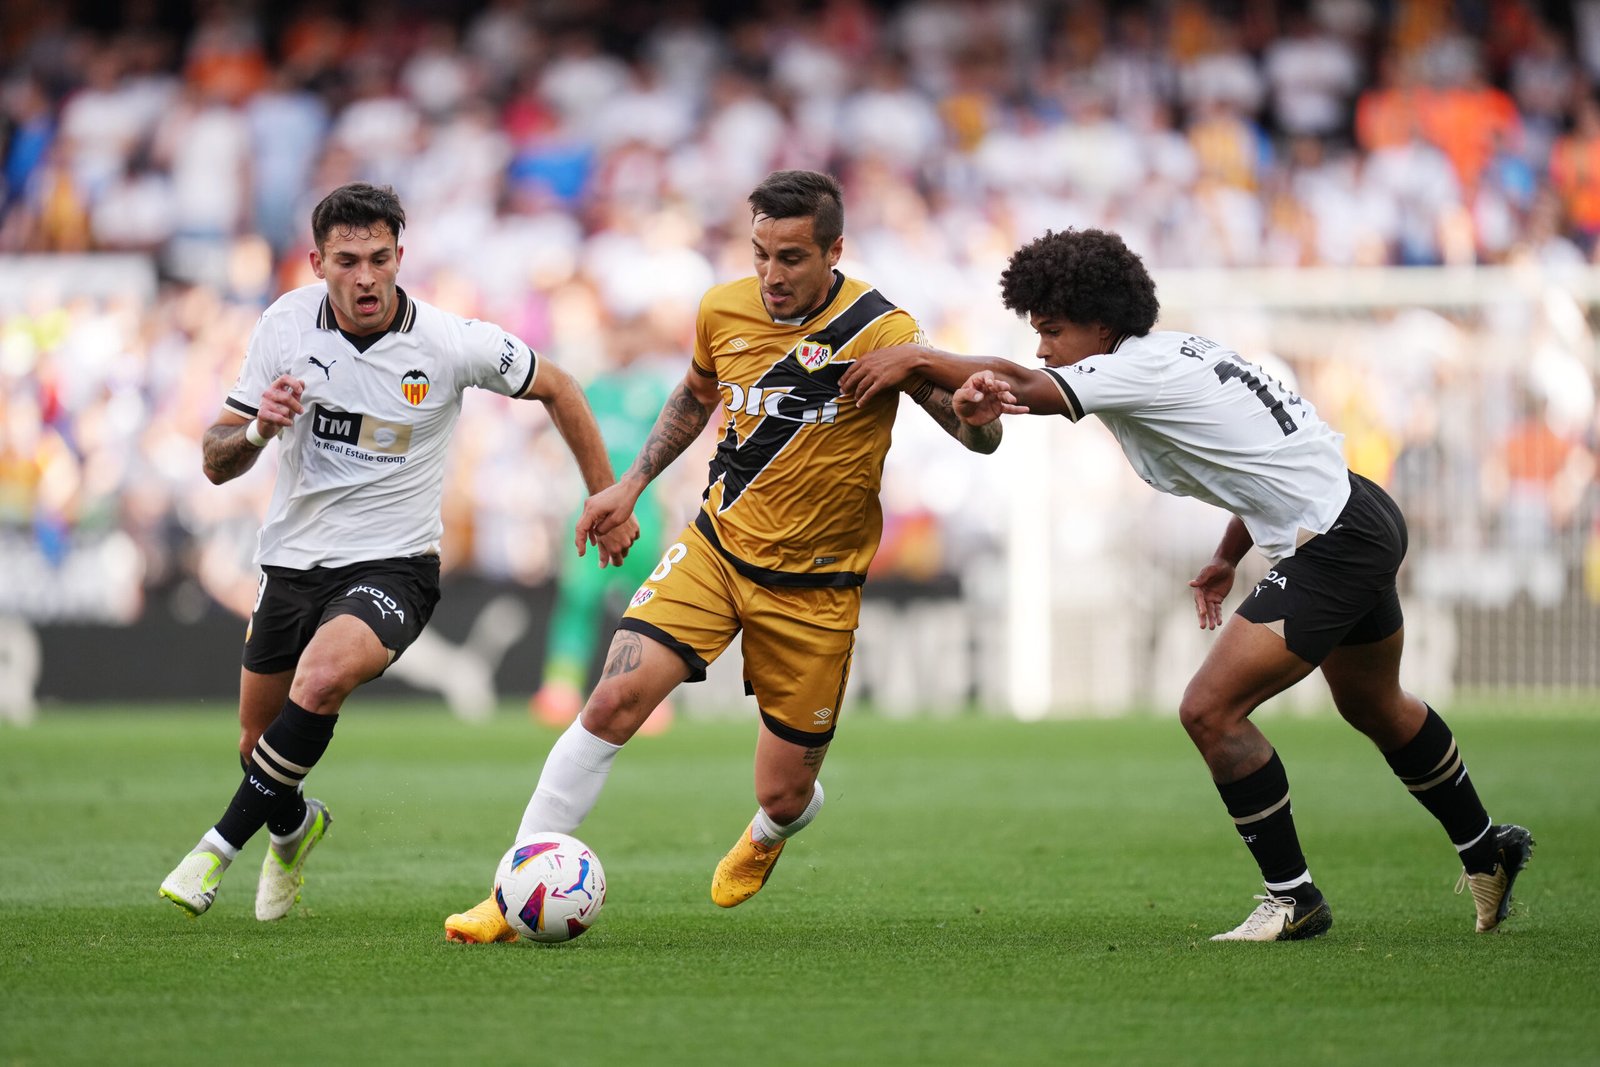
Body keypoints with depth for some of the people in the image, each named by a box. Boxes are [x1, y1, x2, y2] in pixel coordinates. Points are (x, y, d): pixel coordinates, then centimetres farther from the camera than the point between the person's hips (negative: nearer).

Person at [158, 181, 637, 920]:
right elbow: (217, 463, -2)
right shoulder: (285, 325, -8)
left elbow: (555, 389, 4)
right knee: (259, 744, 14)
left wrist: (607, 501, 7)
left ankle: (221, 846, -19)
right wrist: (256, 430, -25)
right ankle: (294, 827, 51)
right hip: (291, 560, 4)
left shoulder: (454, 344, -15)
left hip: (391, 565, -4)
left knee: (321, 677, -33)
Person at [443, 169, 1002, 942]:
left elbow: (980, 437, -18)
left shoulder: (878, 331, -16)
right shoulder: (723, 311, -4)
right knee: (614, 702, -19)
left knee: (783, 796, 3)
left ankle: (767, 836, 44)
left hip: (813, 587, -2)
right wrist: (631, 485, 12)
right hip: (717, 545, 2)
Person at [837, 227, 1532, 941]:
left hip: (1335, 545, -11)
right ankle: (1485, 850, 48)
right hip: (1361, 516, 11)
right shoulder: (1185, 353, 9)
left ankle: (1292, 897, -4)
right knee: (1375, 708, 29)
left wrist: (914, 359, -28)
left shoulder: (1142, 369, -19)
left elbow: (1021, 387, -32)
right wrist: (1227, 556, 14)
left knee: (1210, 711, -14)